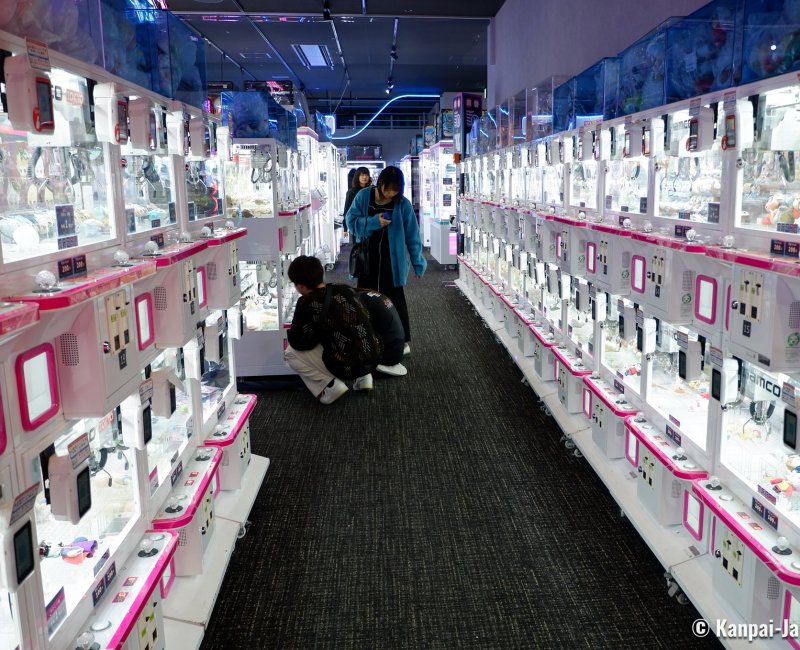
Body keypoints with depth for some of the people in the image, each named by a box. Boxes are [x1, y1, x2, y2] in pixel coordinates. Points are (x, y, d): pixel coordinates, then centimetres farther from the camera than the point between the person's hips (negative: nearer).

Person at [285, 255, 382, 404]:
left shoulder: (307, 303, -8)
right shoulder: (346, 289, 8)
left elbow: (298, 343, -5)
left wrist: (291, 332, 20)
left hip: (346, 367, -6)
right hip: (375, 358, 6)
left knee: (291, 353, 12)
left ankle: (329, 386, -1)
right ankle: (363, 377, 21)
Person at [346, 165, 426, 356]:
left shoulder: (403, 204, -10)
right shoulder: (363, 196, -5)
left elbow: (412, 236, -6)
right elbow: (351, 221, -6)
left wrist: (418, 263, -6)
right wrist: (373, 222, -21)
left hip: (392, 261, -3)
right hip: (366, 260, 3)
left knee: (394, 300, 2)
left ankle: (403, 340, 13)